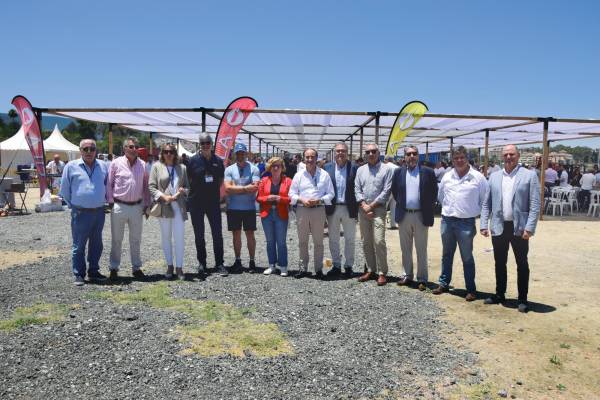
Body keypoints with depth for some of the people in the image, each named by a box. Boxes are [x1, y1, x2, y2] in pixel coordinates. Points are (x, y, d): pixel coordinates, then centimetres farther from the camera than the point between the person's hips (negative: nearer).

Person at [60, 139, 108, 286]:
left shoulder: (102, 166, 7)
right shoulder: (71, 166, -3)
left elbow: (107, 186, 20)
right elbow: (65, 190, 4)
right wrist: (73, 205, 6)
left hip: (99, 212, 4)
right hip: (81, 213, -4)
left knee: (96, 244, 12)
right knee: (79, 246, 2)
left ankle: (93, 271, 24)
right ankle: (79, 275, 12)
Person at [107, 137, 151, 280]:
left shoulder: (143, 164, 4)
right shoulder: (116, 163, -4)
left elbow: (146, 186, 10)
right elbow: (109, 184, 1)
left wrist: (146, 204, 7)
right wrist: (111, 202, -3)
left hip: (137, 207, 3)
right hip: (119, 206, -2)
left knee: (136, 240, 11)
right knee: (116, 239, 7)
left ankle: (136, 267, 22)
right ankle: (114, 268, 18)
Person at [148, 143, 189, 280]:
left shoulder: (182, 168, 10)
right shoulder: (157, 166, 5)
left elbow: (187, 186, 13)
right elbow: (151, 186, -1)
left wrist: (182, 191, -9)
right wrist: (163, 196, -13)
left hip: (178, 206, 1)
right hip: (163, 207, 0)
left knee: (179, 237, -2)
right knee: (166, 237, 9)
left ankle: (179, 267, 6)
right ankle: (169, 266, 20)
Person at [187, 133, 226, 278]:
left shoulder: (218, 161, 4)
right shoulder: (193, 160, -3)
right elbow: (188, 180, 3)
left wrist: (217, 194, 5)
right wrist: (195, 191, -2)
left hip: (213, 202, 1)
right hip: (196, 202, -1)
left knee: (217, 234, 2)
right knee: (199, 235, 8)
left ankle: (219, 264, 11)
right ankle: (201, 264, 19)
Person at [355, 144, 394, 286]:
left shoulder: (387, 169, 1)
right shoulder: (360, 170, 14)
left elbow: (386, 191, -6)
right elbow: (357, 189, 7)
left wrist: (371, 206, -9)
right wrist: (364, 206, -7)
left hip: (378, 209, -4)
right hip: (363, 209, 5)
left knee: (379, 241, -11)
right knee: (366, 242, 8)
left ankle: (382, 273, -3)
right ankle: (370, 270, 17)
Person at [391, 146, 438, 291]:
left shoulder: (428, 172, -2)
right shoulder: (398, 172, 5)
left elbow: (433, 193, 3)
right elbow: (394, 191, 15)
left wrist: (428, 209, 2)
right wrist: (401, 204, 9)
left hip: (421, 216, -3)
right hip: (403, 215, 3)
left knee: (421, 250, 5)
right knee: (405, 249, 12)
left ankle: (422, 279, 14)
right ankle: (407, 275, 24)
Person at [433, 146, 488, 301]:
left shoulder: (478, 177, -6)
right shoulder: (447, 176, 6)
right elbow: (441, 197, 19)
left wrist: (476, 212, -1)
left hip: (466, 223, -4)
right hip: (447, 220, 4)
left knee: (467, 258, 3)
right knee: (446, 254, 15)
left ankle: (471, 289, 13)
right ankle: (444, 283, 27)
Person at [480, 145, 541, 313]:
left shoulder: (529, 176, -2)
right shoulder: (494, 176, 8)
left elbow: (535, 205, -7)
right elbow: (486, 203, 10)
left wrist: (529, 228, -14)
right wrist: (483, 224, 3)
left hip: (519, 228, -3)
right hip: (498, 227, 4)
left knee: (522, 264, 6)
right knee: (499, 263, 13)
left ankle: (522, 299, 17)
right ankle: (499, 294, 27)